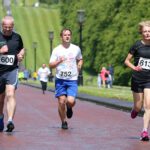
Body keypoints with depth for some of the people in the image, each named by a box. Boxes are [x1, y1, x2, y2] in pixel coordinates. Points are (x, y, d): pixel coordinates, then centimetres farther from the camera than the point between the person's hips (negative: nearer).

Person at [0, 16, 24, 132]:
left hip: (12, 71, -1)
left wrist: (21, 54, 4)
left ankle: (10, 121, -28)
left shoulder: (17, 37, 7)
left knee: (10, 95, -18)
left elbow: (22, 48, 25)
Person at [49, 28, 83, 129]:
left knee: (70, 101, -16)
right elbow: (51, 65, 0)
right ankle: (63, 122, 14)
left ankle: (69, 108, 21)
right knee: (61, 101, -4)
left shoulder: (76, 49, 6)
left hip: (72, 80, 0)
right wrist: (59, 61, -18)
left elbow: (80, 59, 24)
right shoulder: (57, 50, 2)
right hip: (60, 79, 0)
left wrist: (79, 66, 4)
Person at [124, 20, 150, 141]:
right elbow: (127, 61, 0)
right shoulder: (137, 45, -4)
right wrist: (134, 67, -17)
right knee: (138, 106, 8)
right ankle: (135, 110, 45)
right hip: (137, 80, 0)